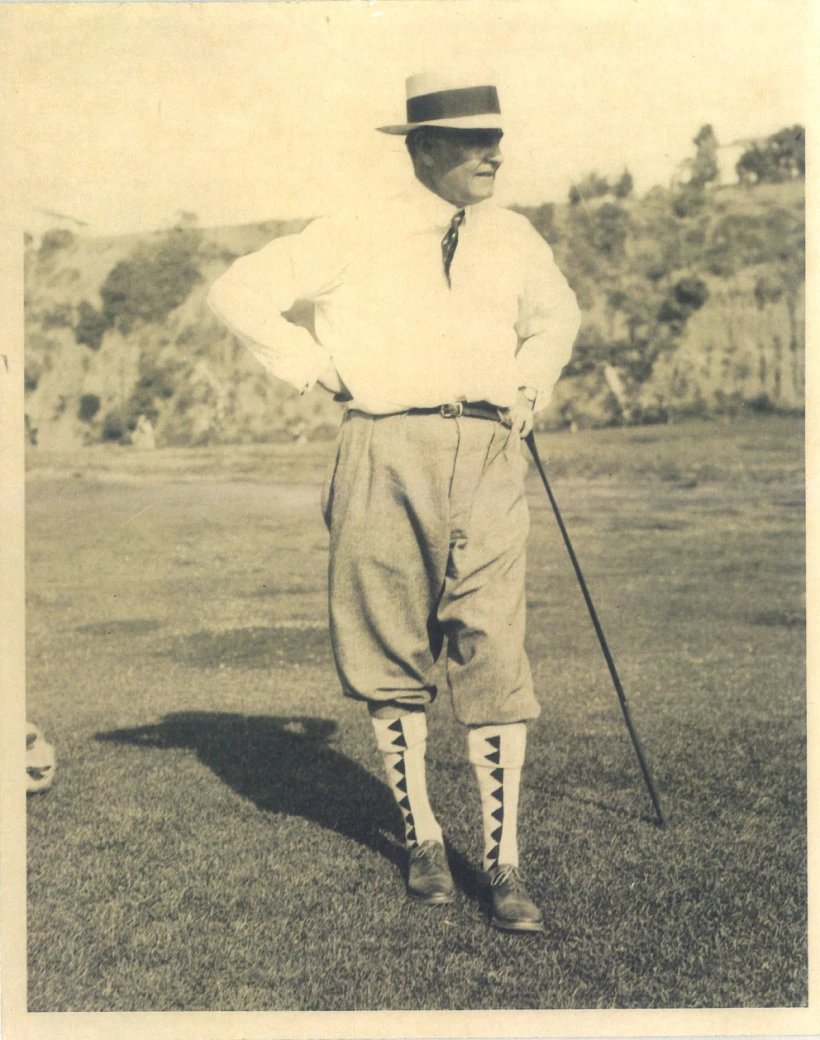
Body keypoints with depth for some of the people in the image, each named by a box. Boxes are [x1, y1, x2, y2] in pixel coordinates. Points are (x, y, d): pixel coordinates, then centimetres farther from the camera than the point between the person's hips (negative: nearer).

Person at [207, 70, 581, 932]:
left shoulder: (513, 238, 15)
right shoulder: (358, 235, 3)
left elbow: (557, 314, 35)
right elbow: (238, 293, 3)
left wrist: (531, 384, 18)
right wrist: (318, 368, -1)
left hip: (488, 458, 2)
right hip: (387, 455, -2)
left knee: (493, 655, -6)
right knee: (391, 652, 5)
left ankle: (503, 862, 3)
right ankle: (421, 837, 23)